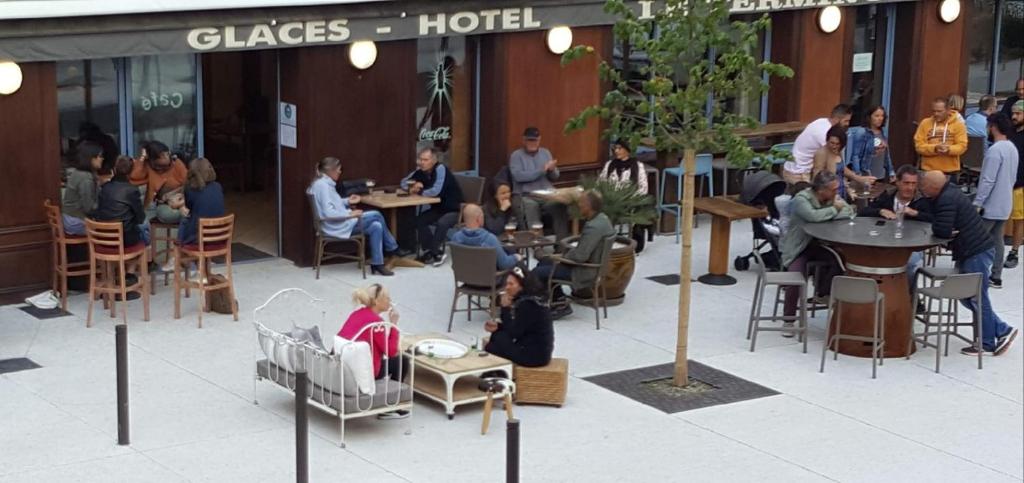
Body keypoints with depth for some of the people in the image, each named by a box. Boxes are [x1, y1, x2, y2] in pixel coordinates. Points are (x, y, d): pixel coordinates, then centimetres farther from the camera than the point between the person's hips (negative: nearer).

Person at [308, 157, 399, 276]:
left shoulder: (325, 183, 11)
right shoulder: (323, 186, -20)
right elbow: (329, 213, -26)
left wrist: (347, 201, 10)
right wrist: (350, 214, -21)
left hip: (341, 223, 10)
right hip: (337, 226, -10)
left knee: (376, 226, -2)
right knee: (376, 215, -11)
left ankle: (377, 264, 2)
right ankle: (392, 248, 4)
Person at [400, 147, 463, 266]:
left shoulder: (440, 169, -23)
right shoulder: (420, 170, -2)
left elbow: (435, 191, -35)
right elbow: (404, 182, 9)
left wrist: (419, 191, -16)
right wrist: (411, 188, -15)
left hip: (454, 210, -7)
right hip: (438, 208, 7)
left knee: (442, 223, -33)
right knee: (419, 220, -13)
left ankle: (432, 252, -16)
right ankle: (436, 251, -8)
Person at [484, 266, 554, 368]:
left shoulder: (528, 304, -21)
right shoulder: (524, 299, 9)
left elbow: (514, 332, -19)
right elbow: (516, 328, 16)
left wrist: (506, 308, -14)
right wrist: (497, 326, 0)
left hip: (534, 354, -9)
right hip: (535, 349, 9)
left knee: (490, 348, 0)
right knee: (497, 335, 11)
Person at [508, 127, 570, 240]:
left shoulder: (545, 153, 19)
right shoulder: (516, 155, 5)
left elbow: (555, 177, 14)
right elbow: (518, 176, -13)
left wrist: (552, 170, -10)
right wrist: (542, 170, -14)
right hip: (525, 195, -3)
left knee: (560, 205, -28)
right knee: (530, 207, -37)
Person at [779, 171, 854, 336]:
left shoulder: (833, 198, 1)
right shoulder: (801, 199, -20)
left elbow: (848, 212, -6)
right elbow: (813, 216, -36)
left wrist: (826, 217, -20)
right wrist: (834, 209, -21)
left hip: (820, 244, 5)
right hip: (798, 248, -5)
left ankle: (822, 293, 5)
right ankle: (788, 320, -12)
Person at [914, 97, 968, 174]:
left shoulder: (958, 124, 1)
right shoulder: (925, 123, 3)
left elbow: (962, 145, -5)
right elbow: (919, 145, -2)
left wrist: (949, 149, -25)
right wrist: (934, 148, -20)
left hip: (950, 171, -1)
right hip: (928, 170, 1)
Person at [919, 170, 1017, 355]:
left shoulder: (946, 200, -21)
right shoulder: (948, 193, 10)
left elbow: (942, 230, -29)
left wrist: (935, 228, -8)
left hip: (976, 253, -10)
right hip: (971, 251, 10)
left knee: (978, 299, 2)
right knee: (966, 297, 15)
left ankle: (987, 344, 14)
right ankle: (1002, 331, 21)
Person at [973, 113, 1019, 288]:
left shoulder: (995, 150, -20)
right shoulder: (1013, 149, 10)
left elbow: (987, 181, -22)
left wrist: (977, 203, -19)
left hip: (990, 206, -9)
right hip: (1004, 205, 9)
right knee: (997, 240, 12)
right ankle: (996, 277, 13)